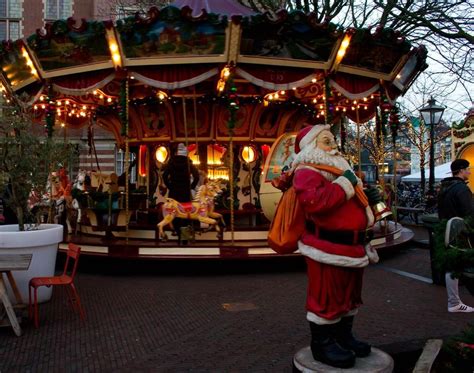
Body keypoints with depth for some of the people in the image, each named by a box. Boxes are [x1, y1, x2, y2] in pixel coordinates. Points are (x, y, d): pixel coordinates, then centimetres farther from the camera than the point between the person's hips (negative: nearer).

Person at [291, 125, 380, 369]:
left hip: (352, 246, 10)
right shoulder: (307, 171, -13)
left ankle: (343, 336, 36)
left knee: (350, 294, 20)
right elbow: (314, 201, -33)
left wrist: (367, 200, 11)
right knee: (327, 297, -1)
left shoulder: (338, 169, 20)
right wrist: (345, 184, -24)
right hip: (329, 247, -10)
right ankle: (322, 344, 15)